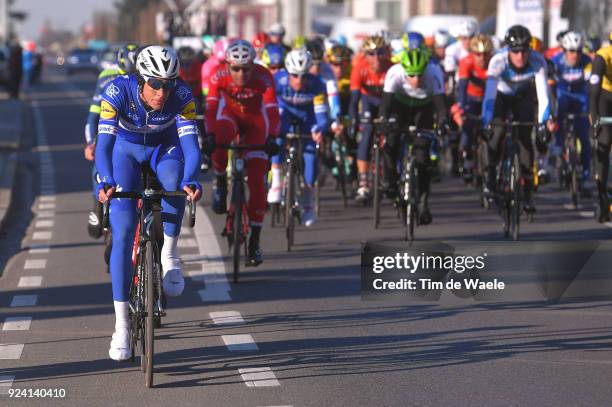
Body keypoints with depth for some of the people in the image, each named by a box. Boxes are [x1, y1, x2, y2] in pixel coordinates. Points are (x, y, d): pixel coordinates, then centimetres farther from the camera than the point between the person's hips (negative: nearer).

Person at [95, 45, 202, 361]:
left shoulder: (182, 95, -29)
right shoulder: (118, 91, -32)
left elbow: (191, 144, -36)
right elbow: (103, 144, -38)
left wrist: (191, 181, -54)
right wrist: (106, 182, -56)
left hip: (164, 147, 1)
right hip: (126, 148, -1)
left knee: (174, 182, -37)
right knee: (123, 233, -14)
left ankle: (169, 256, -15)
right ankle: (121, 325, -11)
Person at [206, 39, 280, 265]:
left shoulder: (263, 77, -31)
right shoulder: (219, 75, -28)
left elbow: (272, 109, -38)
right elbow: (211, 107, -34)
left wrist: (271, 137, -53)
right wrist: (210, 135, -48)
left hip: (255, 120, 0)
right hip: (230, 115, 0)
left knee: (257, 180, -9)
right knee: (220, 139, -38)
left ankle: (254, 241, -1)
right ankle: (220, 185, -11)